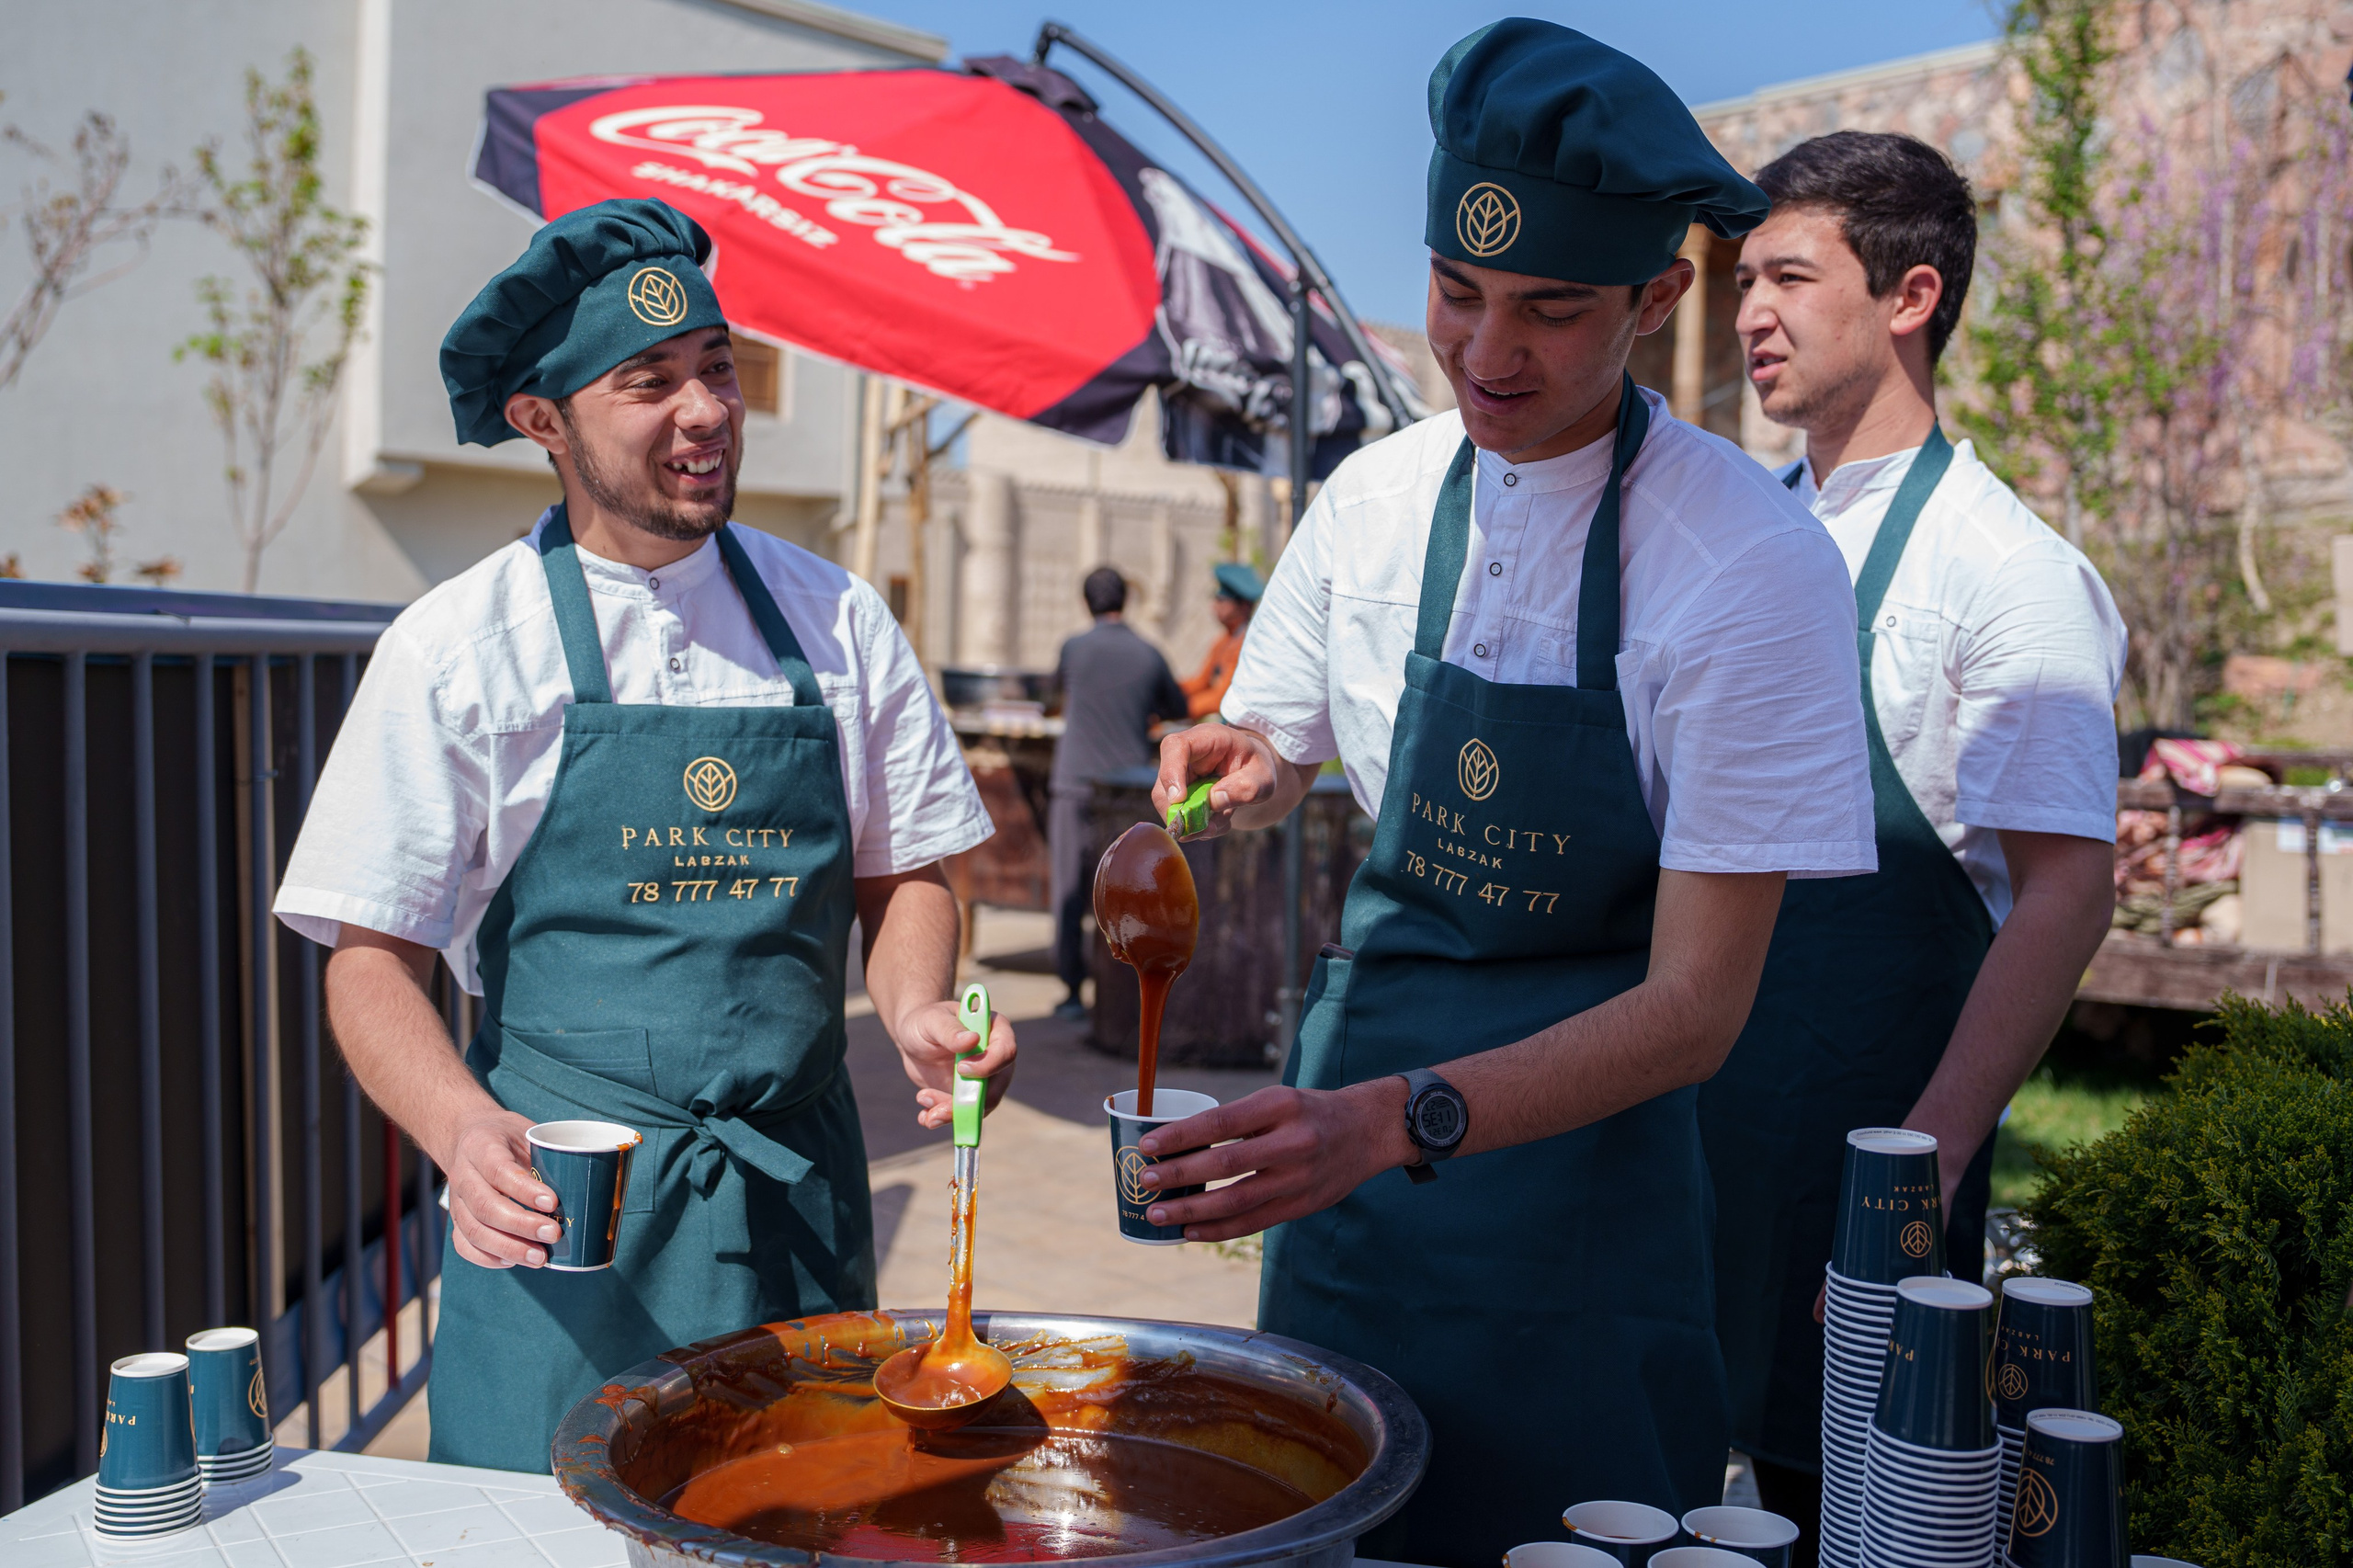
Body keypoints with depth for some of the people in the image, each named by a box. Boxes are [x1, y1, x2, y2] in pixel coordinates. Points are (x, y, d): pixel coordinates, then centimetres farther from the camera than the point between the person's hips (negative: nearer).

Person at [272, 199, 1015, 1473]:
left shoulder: (834, 620, 4)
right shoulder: (454, 648, -4)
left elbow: (901, 873, 12)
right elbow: (372, 959, -4)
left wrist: (914, 1011, -8)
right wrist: (467, 1133, -21)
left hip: (800, 1210, 3)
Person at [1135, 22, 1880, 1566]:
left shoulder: (1755, 565, -18)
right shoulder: (1379, 495, -2)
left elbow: (1697, 1007, -19)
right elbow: (1269, 764, 13)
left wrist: (1398, 1119, -32)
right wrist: (1226, 770, -12)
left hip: (1576, 1106, -4)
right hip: (1357, 1069, 5)